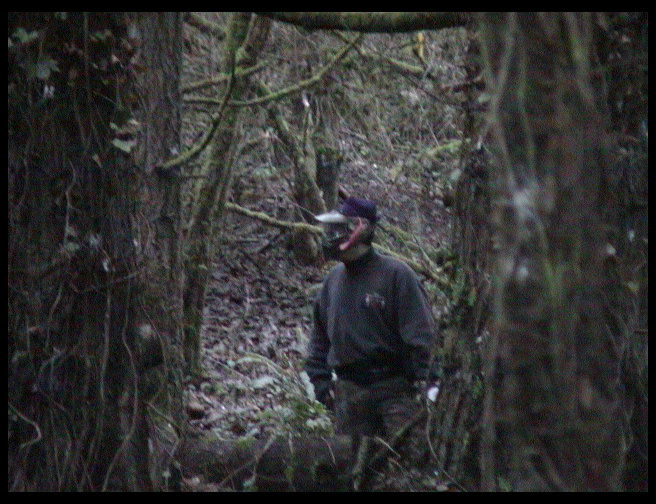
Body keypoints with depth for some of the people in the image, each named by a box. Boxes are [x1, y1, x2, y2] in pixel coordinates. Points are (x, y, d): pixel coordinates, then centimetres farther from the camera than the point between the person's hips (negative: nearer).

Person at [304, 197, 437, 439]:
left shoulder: (395, 274, -6)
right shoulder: (334, 280, 13)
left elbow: (420, 333, -7)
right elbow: (320, 336, 23)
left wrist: (421, 382, -11)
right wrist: (320, 380, 15)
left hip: (394, 389, -6)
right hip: (348, 390, 6)